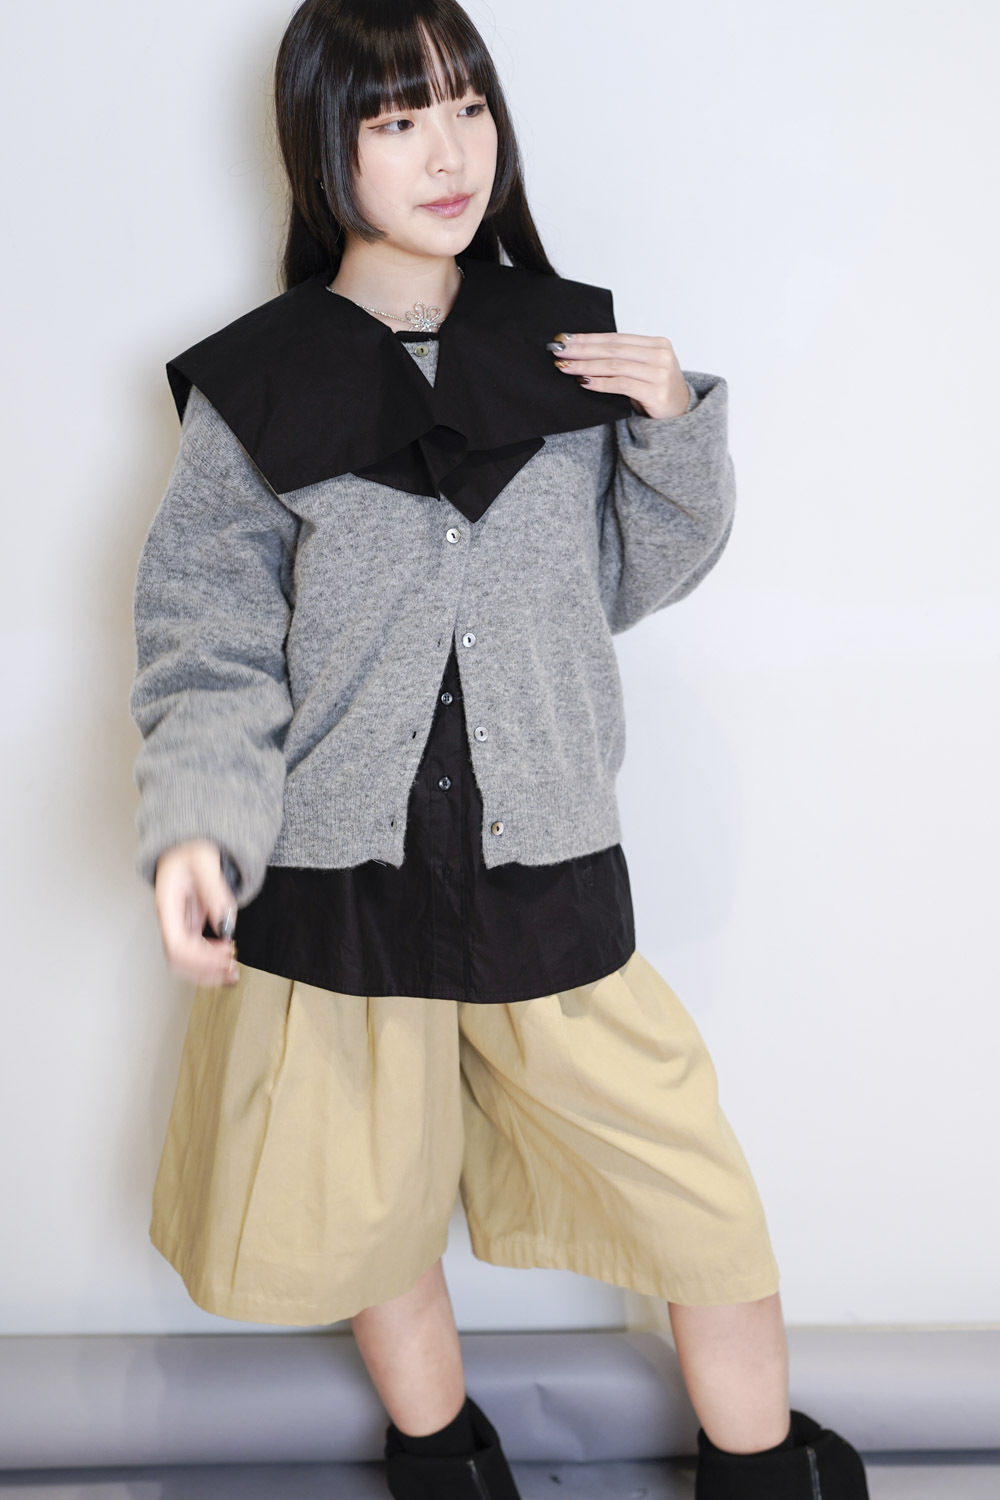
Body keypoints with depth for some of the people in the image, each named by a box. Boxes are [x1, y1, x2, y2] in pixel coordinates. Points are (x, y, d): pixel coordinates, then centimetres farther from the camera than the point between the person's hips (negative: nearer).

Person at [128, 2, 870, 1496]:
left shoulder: (567, 347, 3)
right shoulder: (257, 388, -4)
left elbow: (638, 579, 12)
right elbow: (209, 642, -6)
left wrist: (677, 428, -4)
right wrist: (196, 825, -22)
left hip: (546, 865, 1)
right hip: (336, 870, 0)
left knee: (690, 1180, 7)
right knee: (363, 1192, 18)